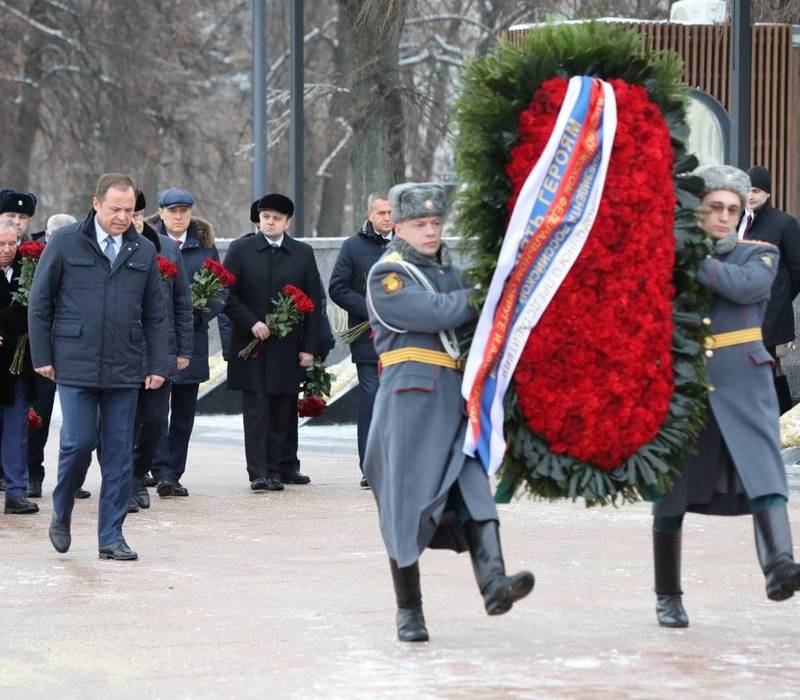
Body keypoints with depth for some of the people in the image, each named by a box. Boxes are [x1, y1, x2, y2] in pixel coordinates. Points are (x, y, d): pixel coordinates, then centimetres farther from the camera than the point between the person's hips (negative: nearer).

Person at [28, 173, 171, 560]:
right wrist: (42, 356, -1)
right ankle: (61, 514, 17)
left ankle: (111, 538, 8)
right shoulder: (65, 244, -1)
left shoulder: (144, 251, 9)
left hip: (124, 369, 3)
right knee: (78, 442, -8)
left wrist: (159, 364, 6)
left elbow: (155, 314, 13)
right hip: (75, 367, -3)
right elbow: (39, 303, 3)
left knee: (119, 455, 2)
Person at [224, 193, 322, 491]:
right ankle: (259, 473, -6)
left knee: (284, 410, 6)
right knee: (256, 409, -5)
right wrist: (251, 323, -13)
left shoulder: (303, 253, 7)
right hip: (251, 344, -2)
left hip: (288, 348, 2)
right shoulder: (240, 249, 3)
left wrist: (309, 347, 1)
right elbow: (226, 295, 0)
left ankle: (281, 466, 13)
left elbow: (313, 303, 7)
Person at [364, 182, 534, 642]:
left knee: (473, 491, -12)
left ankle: (493, 581, -29)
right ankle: (409, 609, 6)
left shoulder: (449, 268, 21)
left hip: (458, 400, 6)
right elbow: (438, 312, -16)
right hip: (411, 399, -6)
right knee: (409, 503, -2)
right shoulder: (387, 277, -2)